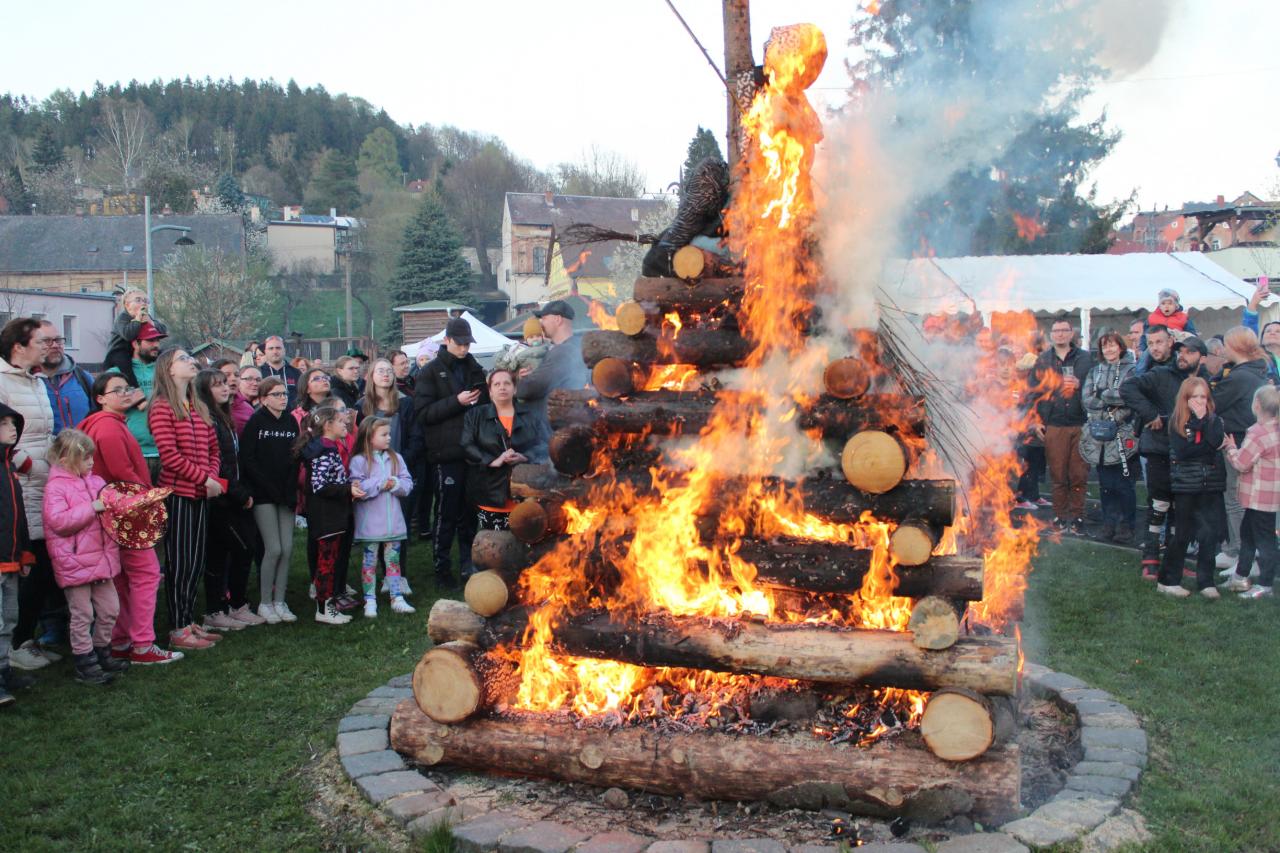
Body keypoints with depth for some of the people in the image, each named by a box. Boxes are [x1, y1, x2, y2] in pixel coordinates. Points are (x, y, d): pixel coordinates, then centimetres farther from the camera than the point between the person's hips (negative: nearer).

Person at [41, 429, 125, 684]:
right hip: (75, 563, -7)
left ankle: (102, 652, 30)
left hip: (101, 557, 7)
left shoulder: (94, 481, 9)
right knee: (82, 615, 2)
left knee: (109, 610, 14)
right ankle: (84, 664, 13)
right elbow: (58, 521, -26)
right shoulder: (56, 487, -12)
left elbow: (109, 511, 26)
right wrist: (91, 508, -26)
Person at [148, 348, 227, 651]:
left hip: (200, 494, 7)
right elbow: (169, 455, -16)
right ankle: (178, 629, 6)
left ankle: (189, 621, 22)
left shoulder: (199, 408, 15)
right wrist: (204, 478, -15)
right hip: (176, 493, -7)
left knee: (196, 562, 12)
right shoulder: (162, 407, -9)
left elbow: (213, 449, 15)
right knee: (180, 562, -2)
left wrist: (212, 478, -3)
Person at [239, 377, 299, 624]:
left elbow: (295, 458, 8)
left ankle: (279, 601, 12)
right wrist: (270, 488, -15)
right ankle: (265, 602, 6)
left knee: (287, 548, 0)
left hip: (285, 495, 5)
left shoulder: (291, 422, 9)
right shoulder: (256, 422, -6)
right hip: (263, 495, -5)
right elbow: (247, 459, -12)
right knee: (274, 548, -8)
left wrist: (291, 490, -4)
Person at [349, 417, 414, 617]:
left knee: (393, 559, 10)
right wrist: (380, 484, -19)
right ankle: (370, 601, 12)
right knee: (370, 561, 5)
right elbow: (357, 488, -18)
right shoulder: (359, 461, -8)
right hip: (370, 523, -4)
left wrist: (395, 483, -16)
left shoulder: (396, 458, 7)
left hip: (393, 521, 4)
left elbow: (407, 484, 3)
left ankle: (397, 598, 16)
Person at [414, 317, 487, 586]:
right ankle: (441, 566, 12)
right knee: (446, 513, 1)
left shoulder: (474, 369, 15)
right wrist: (456, 401, -16)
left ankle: (469, 564, 21)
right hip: (447, 453, -4)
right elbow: (422, 412, -9)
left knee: (470, 512, 10)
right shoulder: (431, 372, 0)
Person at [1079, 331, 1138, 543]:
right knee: (1105, 483, 7)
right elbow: (1086, 399, 3)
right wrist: (1113, 397, -8)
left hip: (1122, 436, -4)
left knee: (1124, 484, -2)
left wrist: (1103, 396, -11)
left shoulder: (1131, 370, 0)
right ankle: (1109, 523, 15)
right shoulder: (1095, 371, 16)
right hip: (1099, 437, 4)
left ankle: (1126, 525, 8)